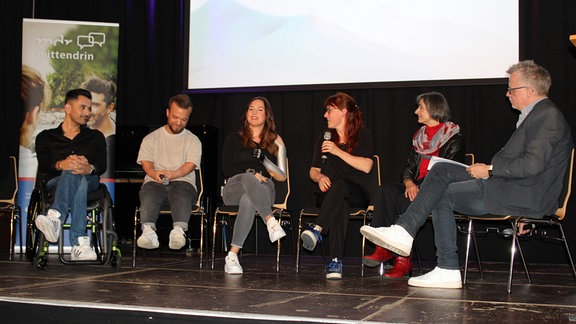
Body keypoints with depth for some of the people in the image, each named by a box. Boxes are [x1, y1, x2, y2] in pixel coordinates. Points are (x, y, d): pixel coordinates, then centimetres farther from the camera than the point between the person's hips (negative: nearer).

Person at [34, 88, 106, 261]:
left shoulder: (95, 137, 26)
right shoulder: (46, 137, 23)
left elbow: (102, 165, 6)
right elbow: (43, 164, 1)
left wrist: (89, 168, -22)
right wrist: (61, 164, -25)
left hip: (89, 181, 1)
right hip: (55, 182, -1)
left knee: (74, 174, -37)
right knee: (75, 176, -39)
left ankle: (56, 216, -62)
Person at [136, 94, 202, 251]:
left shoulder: (193, 140, 18)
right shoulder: (151, 138, 22)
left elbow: (190, 164, 2)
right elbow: (146, 163, 9)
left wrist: (173, 174, -20)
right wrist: (155, 173, -16)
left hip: (182, 181, -1)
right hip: (155, 183, 1)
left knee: (181, 194, -37)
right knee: (148, 192, -35)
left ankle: (179, 231, -59)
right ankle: (148, 231, -55)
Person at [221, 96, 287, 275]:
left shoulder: (275, 141, 20)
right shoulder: (234, 139, 20)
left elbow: (282, 177, 15)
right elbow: (227, 168, 5)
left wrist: (264, 161, -3)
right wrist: (251, 173, -11)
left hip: (264, 189, 0)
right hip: (234, 186, 0)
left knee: (248, 201, -39)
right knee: (248, 179, -39)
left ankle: (233, 255, -46)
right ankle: (271, 222, -57)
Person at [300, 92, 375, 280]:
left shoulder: (363, 135, 8)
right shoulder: (324, 138, 21)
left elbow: (366, 166, -8)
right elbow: (313, 171, 19)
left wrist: (338, 151, -12)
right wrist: (320, 177, -6)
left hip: (357, 193, -2)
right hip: (329, 192, 2)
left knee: (340, 185, -40)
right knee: (340, 204, -38)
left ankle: (317, 229, -56)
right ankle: (336, 260, -51)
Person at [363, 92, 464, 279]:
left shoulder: (454, 138, 1)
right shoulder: (420, 136, 22)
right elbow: (409, 167, 15)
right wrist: (409, 183, -8)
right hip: (416, 188, 6)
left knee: (405, 201, -34)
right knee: (385, 190, -24)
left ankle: (402, 258, -30)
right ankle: (384, 248, -34)